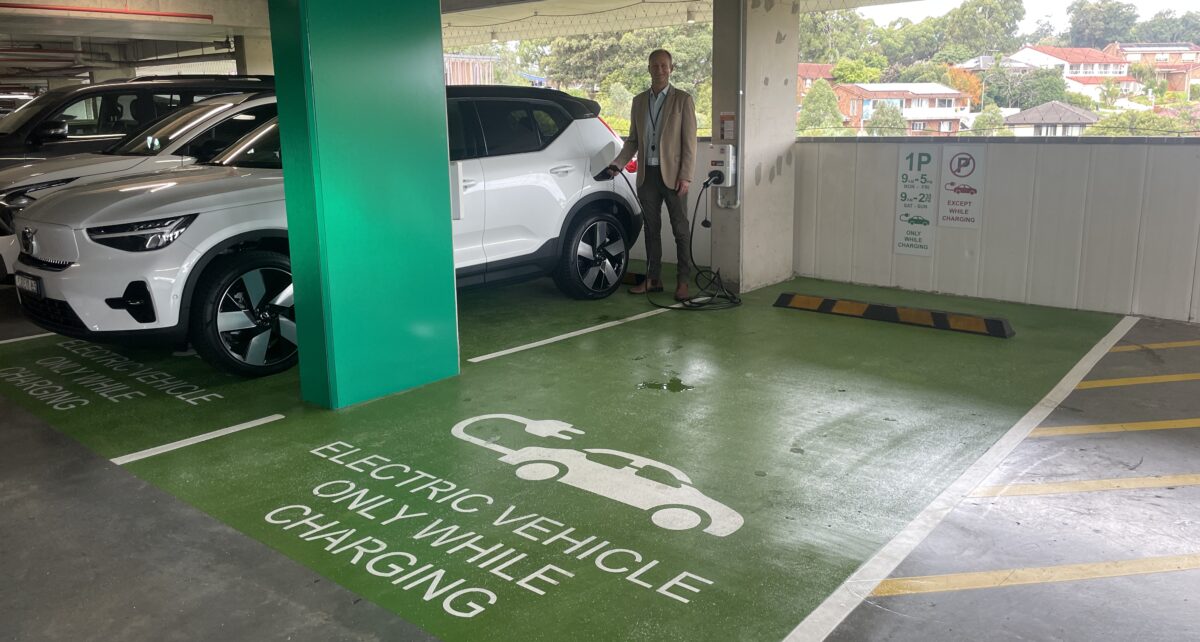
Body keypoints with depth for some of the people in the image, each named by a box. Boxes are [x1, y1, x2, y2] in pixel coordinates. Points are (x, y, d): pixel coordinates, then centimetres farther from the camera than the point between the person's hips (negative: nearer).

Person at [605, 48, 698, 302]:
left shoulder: (683, 100, -1)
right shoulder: (639, 101, 12)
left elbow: (689, 142, -5)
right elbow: (633, 140, 15)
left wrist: (685, 176, -13)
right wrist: (617, 164, 0)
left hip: (672, 175, -4)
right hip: (647, 174, 4)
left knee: (680, 230, 1)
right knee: (651, 229, 10)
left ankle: (682, 281, 7)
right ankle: (653, 279, 18)